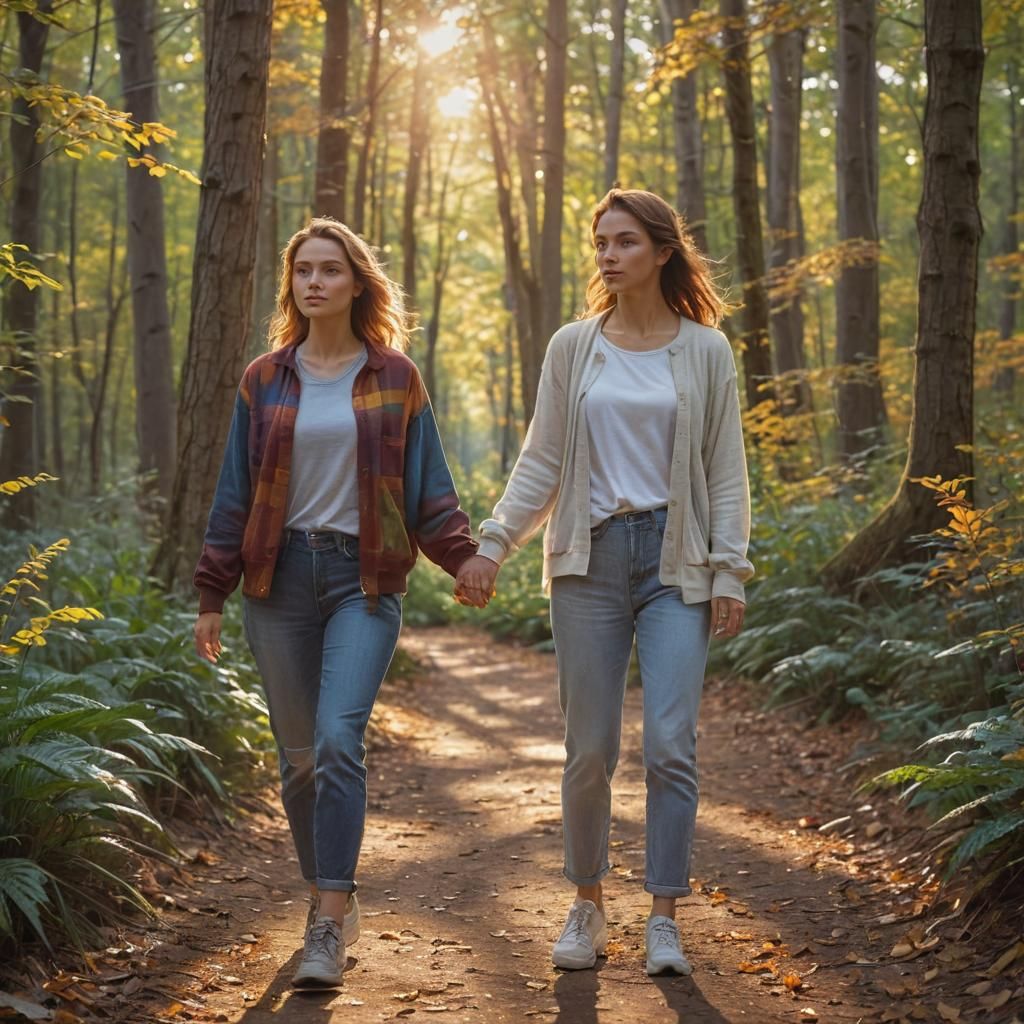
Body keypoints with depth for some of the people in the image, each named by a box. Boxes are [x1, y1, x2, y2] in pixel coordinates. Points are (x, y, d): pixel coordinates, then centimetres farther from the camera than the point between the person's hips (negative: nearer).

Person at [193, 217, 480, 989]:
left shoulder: (394, 378, 5)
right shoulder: (265, 381, 9)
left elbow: (428, 483, 7)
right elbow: (235, 492, 11)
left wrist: (461, 553, -8)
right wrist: (213, 594, 7)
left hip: (364, 578, -2)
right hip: (281, 577, 3)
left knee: (339, 738, -17)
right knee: (299, 754, 7)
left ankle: (330, 926, -16)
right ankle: (330, 897, 25)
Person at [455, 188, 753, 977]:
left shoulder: (705, 350, 4)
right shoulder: (572, 348, 7)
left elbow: (727, 471, 3)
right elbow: (541, 464, 8)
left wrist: (731, 572, -4)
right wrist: (492, 546, -2)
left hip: (676, 559, -1)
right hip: (591, 558, 1)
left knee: (671, 743, -8)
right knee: (590, 749, 4)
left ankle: (665, 921, 1)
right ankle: (588, 907, 21)